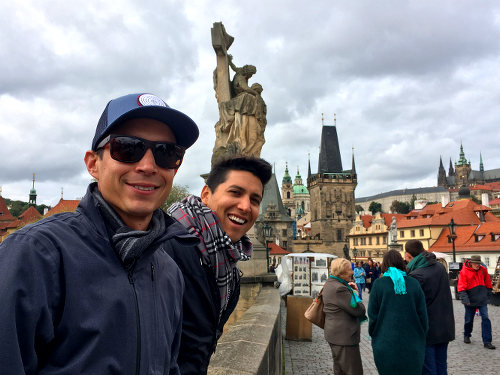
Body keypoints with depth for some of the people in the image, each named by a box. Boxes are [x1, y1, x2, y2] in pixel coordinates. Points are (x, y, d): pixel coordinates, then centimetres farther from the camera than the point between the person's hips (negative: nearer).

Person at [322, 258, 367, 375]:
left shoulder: (330, 283, 10)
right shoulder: (339, 288, -24)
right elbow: (359, 310, -22)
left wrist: (351, 290, 0)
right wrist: (355, 292, -5)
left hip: (335, 334, 11)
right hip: (344, 336, -11)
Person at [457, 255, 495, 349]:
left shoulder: (483, 270, 1)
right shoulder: (464, 272, -11)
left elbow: (488, 283, 14)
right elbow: (461, 287, -13)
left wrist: (488, 295, 13)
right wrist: (465, 299, -23)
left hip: (482, 299, 2)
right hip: (470, 300, -2)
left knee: (485, 318, -6)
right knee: (469, 319, 10)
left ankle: (487, 342, -1)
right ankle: (467, 336, 33)